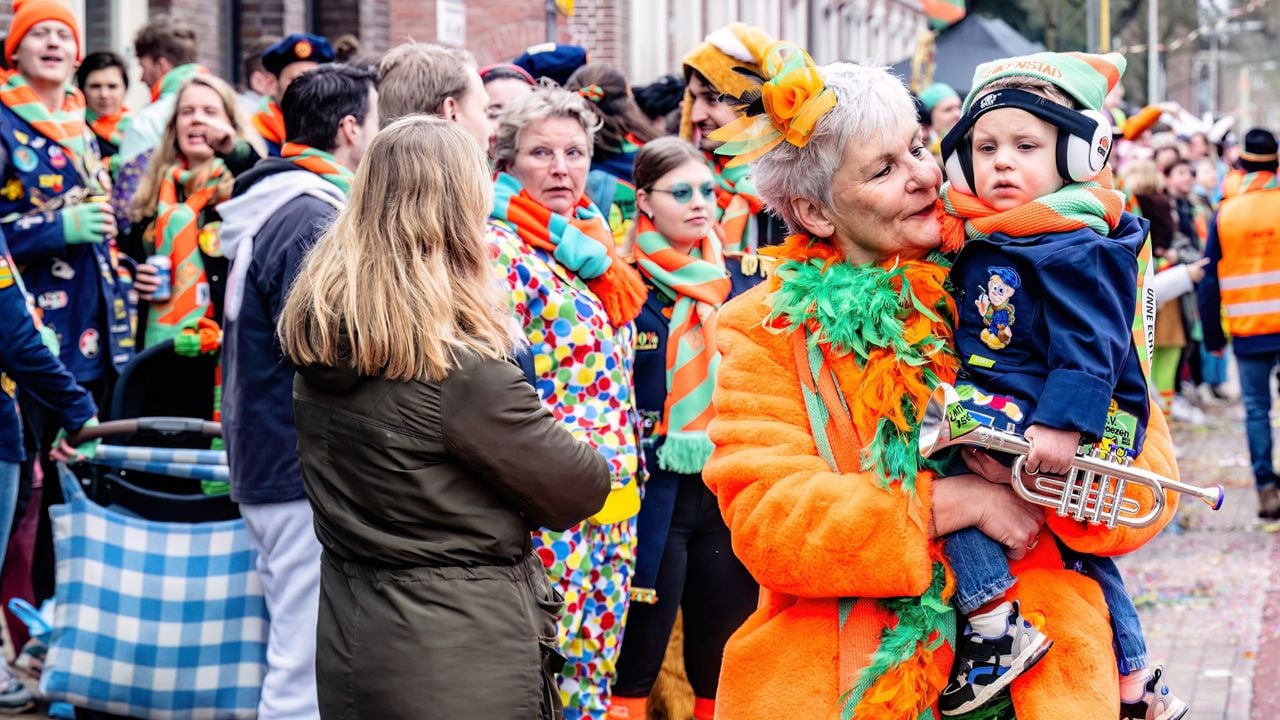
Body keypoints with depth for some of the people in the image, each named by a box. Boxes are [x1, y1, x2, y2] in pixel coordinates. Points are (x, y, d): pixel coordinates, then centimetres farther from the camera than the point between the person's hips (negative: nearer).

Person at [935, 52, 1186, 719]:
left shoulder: (1077, 251, -18)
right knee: (1077, 541, 24)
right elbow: (961, 337, 25)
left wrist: (1063, 424, -35)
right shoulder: (981, 242, 10)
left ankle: (995, 627, -23)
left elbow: (1088, 347, -27)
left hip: (1069, 427, -11)